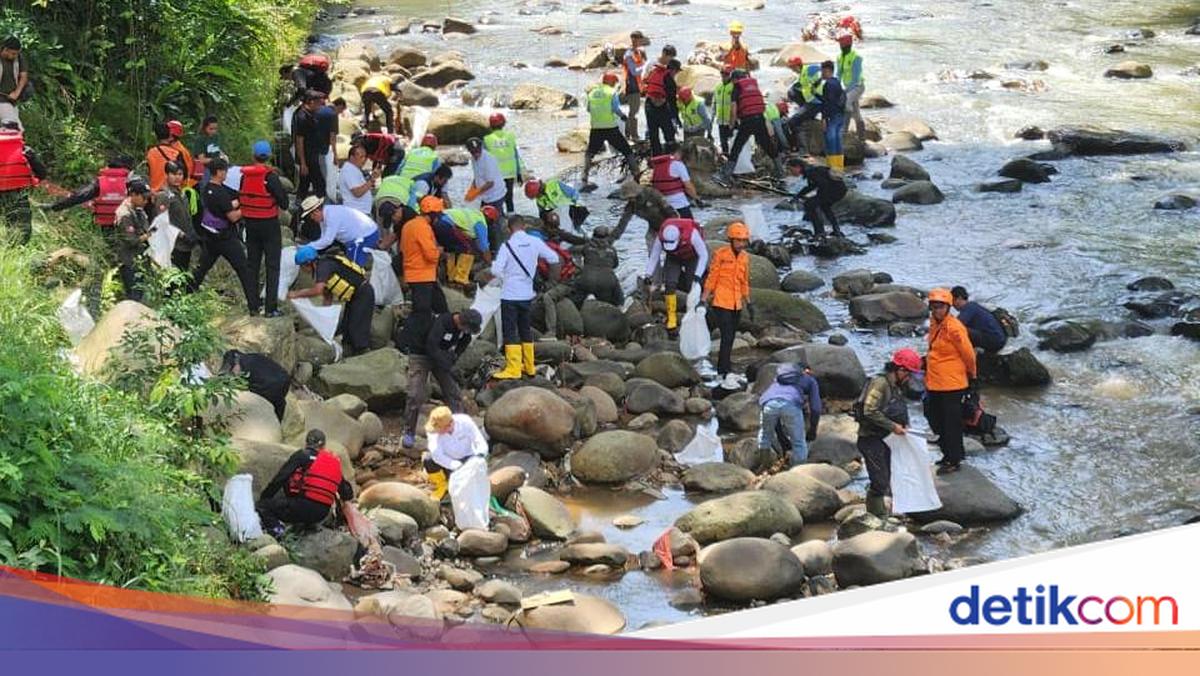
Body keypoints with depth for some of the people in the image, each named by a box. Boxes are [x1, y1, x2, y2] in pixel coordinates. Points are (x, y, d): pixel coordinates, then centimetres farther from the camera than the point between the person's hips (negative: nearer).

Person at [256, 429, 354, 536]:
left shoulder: (302, 456, 0)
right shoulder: (335, 462, 16)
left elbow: (279, 479, -3)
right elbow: (348, 494, 22)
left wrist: (263, 498, 7)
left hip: (302, 509, -6)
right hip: (320, 516, 6)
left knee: (261, 506, 2)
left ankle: (275, 528, -24)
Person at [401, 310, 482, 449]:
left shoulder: (464, 328, -12)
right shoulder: (442, 323, -34)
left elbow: (464, 342, 10)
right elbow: (431, 347, -34)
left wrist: (454, 356, -6)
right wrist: (448, 367, -29)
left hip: (442, 357, 6)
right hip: (421, 355, -6)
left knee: (453, 392, -1)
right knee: (416, 395, -13)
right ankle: (409, 433, -3)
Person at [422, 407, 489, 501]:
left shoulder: (464, 422, -22)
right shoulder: (433, 432, -23)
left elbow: (481, 444, -18)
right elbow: (436, 455, -35)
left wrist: (480, 455, -40)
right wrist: (456, 466, -46)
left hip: (466, 458, 0)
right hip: (447, 462, 0)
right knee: (427, 460, -30)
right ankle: (441, 485, 0)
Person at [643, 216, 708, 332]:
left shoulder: (692, 234, -39)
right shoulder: (661, 238, -30)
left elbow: (703, 255, -27)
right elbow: (654, 256, -12)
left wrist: (697, 275, -34)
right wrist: (648, 275, -18)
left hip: (692, 257, -2)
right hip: (673, 258, 2)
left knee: (692, 286, -9)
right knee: (669, 284, -13)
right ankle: (671, 318, -6)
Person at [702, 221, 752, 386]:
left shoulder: (745, 257, 7)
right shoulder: (720, 254, -11)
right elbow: (712, 278, -8)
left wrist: (748, 303, 17)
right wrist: (704, 299, -10)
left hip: (736, 303, 6)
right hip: (721, 302, -6)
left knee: (730, 338, 13)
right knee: (726, 337, -13)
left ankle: (721, 369, 25)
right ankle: (727, 374, -15)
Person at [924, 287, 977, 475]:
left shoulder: (954, 327, -19)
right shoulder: (934, 323, 8)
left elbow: (968, 353, -12)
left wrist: (971, 375, -2)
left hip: (951, 384, -9)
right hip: (934, 383, 9)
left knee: (951, 422, 0)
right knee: (935, 419, 18)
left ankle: (954, 461, 10)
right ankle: (949, 453, 33)